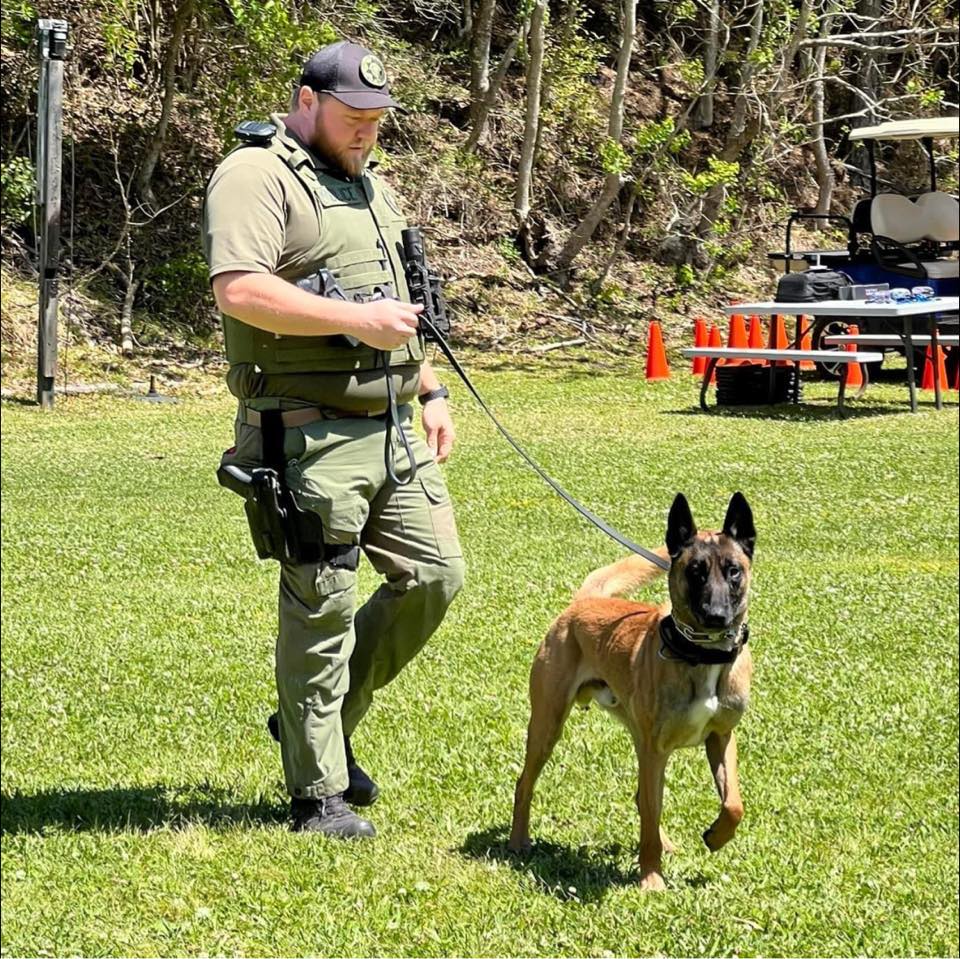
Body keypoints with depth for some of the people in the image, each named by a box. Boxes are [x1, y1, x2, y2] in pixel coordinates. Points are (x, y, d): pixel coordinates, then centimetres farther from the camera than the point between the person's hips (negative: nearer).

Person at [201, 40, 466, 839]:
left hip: (390, 429, 9)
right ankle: (319, 795, 5)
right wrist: (358, 320, -22)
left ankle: (324, 720, 24)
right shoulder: (256, 176, -10)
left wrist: (429, 390, 22)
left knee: (434, 575, 7)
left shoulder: (368, 182, 20)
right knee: (322, 608, -4)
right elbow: (239, 291, -23)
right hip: (309, 435, -9)